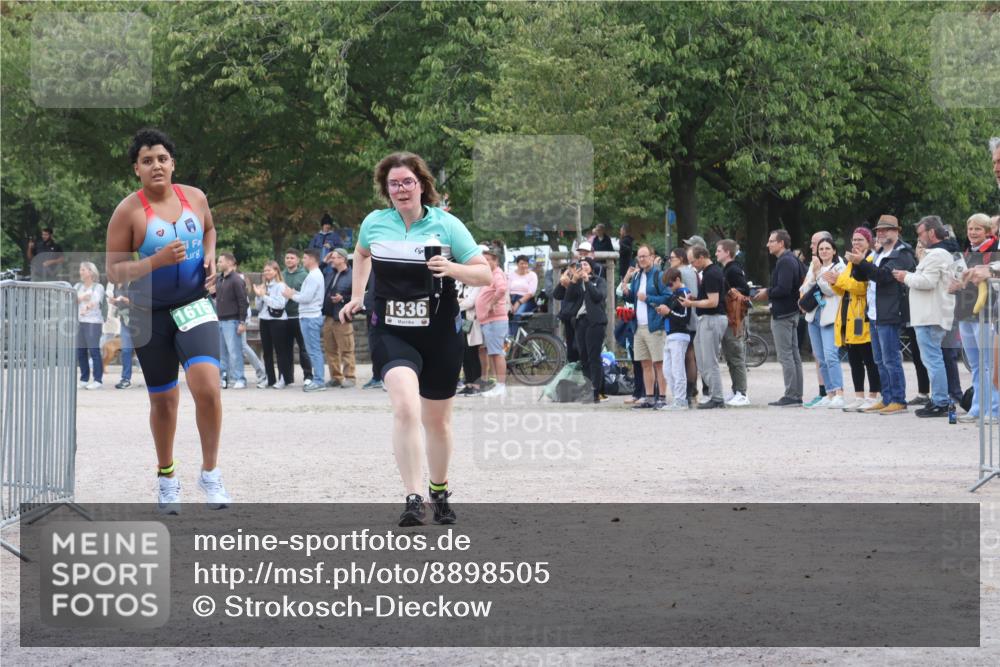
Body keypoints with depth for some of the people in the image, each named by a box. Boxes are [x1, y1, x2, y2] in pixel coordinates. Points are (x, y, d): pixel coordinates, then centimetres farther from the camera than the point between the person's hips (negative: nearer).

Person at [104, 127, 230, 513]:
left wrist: (210, 258, 3)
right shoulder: (129, 211, -12)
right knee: (163, 399, 9)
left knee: (207, 384, -20)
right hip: (150, 314, -1)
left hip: (194, 307, 1)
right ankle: (166, 477, 31)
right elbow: (114, 272, -12)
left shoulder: (194, 198, 0)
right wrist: (157, 260, -25)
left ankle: (210, 474, -6)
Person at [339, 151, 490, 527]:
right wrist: (356, 297, 22)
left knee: (437, 420, 13)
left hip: (440, 336, 0)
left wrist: (452, 268, -24)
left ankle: (440, 491, 38)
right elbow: (361, 253, 27)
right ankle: (413, 499, -26)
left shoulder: (446, 225, -5)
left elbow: (485, 275, -6)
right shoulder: (374, 223, 2)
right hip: (390, 334, 0)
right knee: (405, 406, -25)